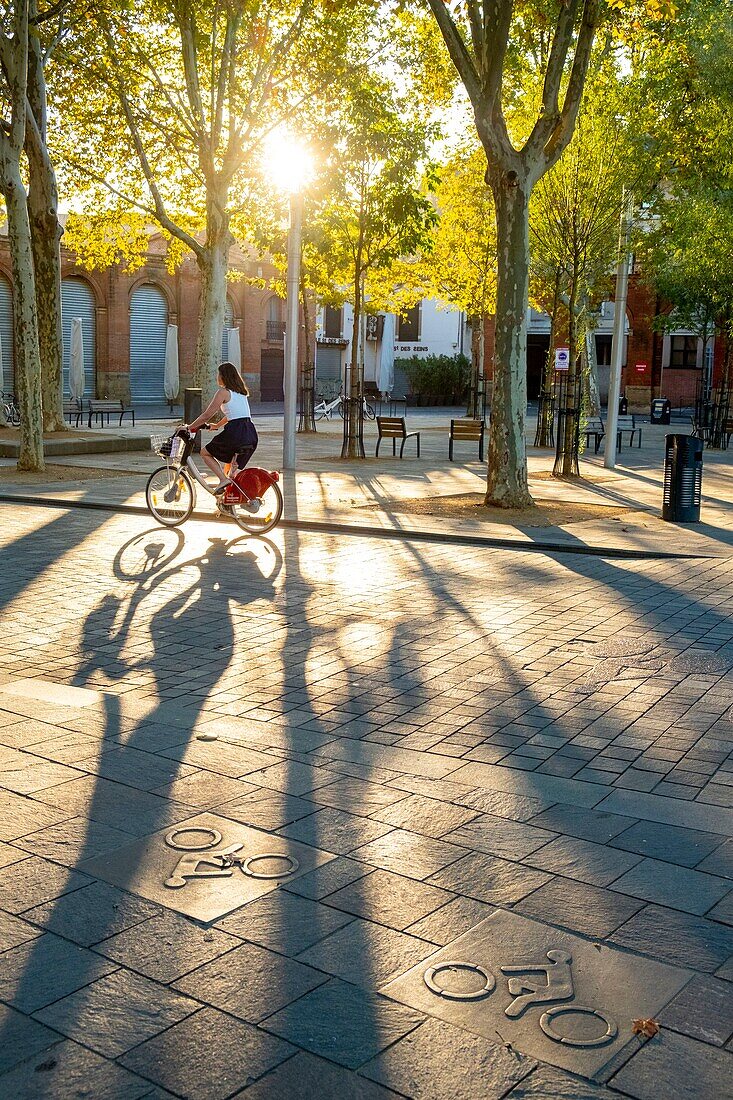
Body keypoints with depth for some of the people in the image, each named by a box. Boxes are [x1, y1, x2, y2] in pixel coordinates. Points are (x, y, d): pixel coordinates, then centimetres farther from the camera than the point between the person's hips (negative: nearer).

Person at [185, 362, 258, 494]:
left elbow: (206, 415, -3)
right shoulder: (242, 392, 20)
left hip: (235, 432, -7)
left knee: (205, 452, 12)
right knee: (234, 467, 24)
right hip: (252, 434, 7)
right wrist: (215, 426, 41)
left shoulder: (223, 392, -3)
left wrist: (189, 427, 9)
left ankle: (223, 479, -5)